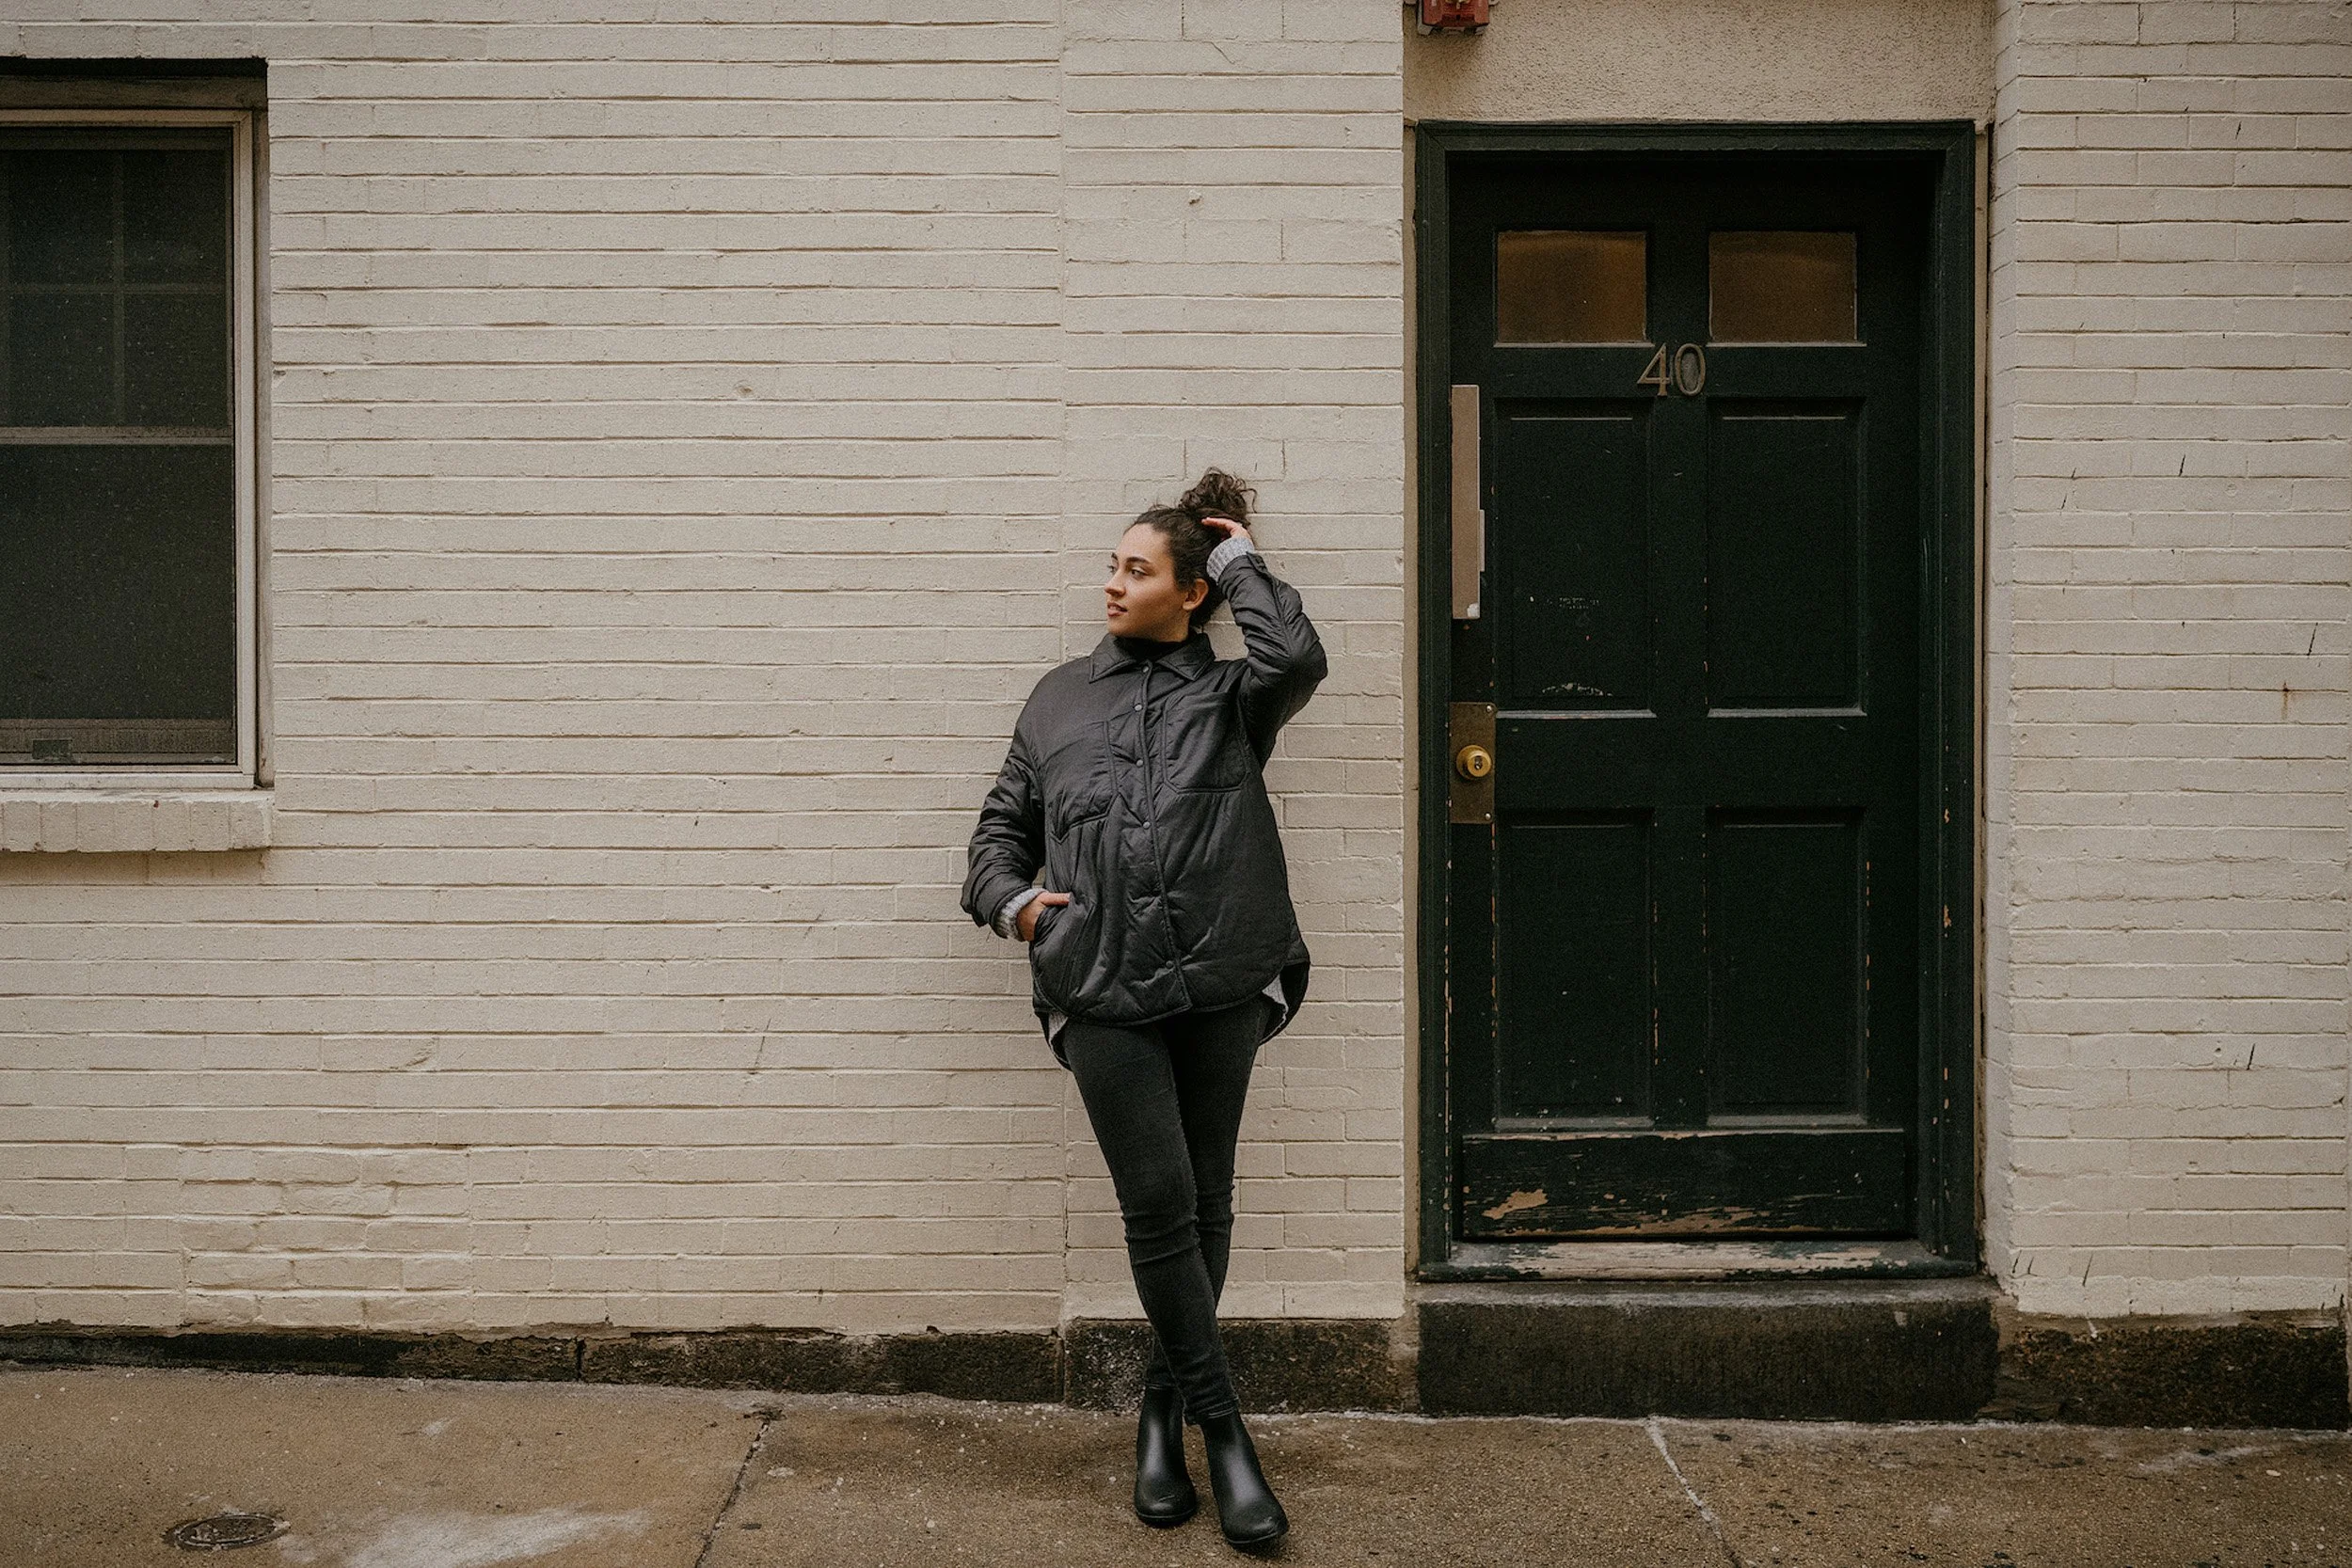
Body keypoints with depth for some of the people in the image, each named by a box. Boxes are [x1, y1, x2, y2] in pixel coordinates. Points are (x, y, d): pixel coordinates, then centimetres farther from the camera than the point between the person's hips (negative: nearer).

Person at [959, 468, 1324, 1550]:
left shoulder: (1230, 697, 10)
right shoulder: (1060, 698, 17)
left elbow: (1296, 659, -13)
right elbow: (1003, 823, 19)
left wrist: (1239, 560, 2)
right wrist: (1012, 899, -2)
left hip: (1219, 986, 0)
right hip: (1102, 994, 1)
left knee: (1204, 1206, 8)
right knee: (1158, 1206, -6)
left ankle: (1164, 1409, 27)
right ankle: (1223, 1428, 7)